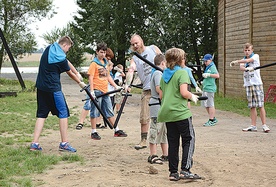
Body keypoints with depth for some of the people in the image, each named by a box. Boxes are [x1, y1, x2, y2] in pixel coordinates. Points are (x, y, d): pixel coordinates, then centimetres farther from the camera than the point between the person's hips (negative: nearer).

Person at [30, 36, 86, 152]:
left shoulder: (50, 48, 8)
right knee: (63, 113, 0)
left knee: (41, 114, 9)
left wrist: (77, 73, 17)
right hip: (53, 88, -8)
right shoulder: (61, 58, -16)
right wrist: (80, 83, 16)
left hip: (41, 87, 8)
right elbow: (70, 74, 0)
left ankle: (34, 143, 4)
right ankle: (64, 143, 0)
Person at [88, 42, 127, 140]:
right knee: (94, 112, -1)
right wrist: (92, 91, -18)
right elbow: (91, 77, -11)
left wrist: (116, 86, 16)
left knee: (110, 112, 11)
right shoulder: (94, 63, -5)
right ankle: (94, 132, 4)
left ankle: (117, 130, 15)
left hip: (105, 91, 7)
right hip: (97, 91, -7)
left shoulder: (105, 63, 17)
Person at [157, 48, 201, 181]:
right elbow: (184, 92, -18)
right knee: (188, 140, 1)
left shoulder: (164, 74, 15)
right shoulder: (182, 72, -7)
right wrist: (193, 97, 0)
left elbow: (161, 94, 16)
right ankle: (185, 170, -9)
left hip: (167, 113, 7)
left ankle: (173, 172, 10)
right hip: (181, 112, -7)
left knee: (173, 142, 10)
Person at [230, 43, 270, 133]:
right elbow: (241, 67, -7)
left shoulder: (256, 56, 4)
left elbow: (248, 60, -16)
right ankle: (253, 126, 6)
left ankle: (264, 125, -5)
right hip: (248, 84, 4)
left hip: (257, 83, -4)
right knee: (252, 106, 4)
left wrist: (236, 61, -17)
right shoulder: (243, 60, 15)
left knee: (260, 105, -7)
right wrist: (247, 68, -28)